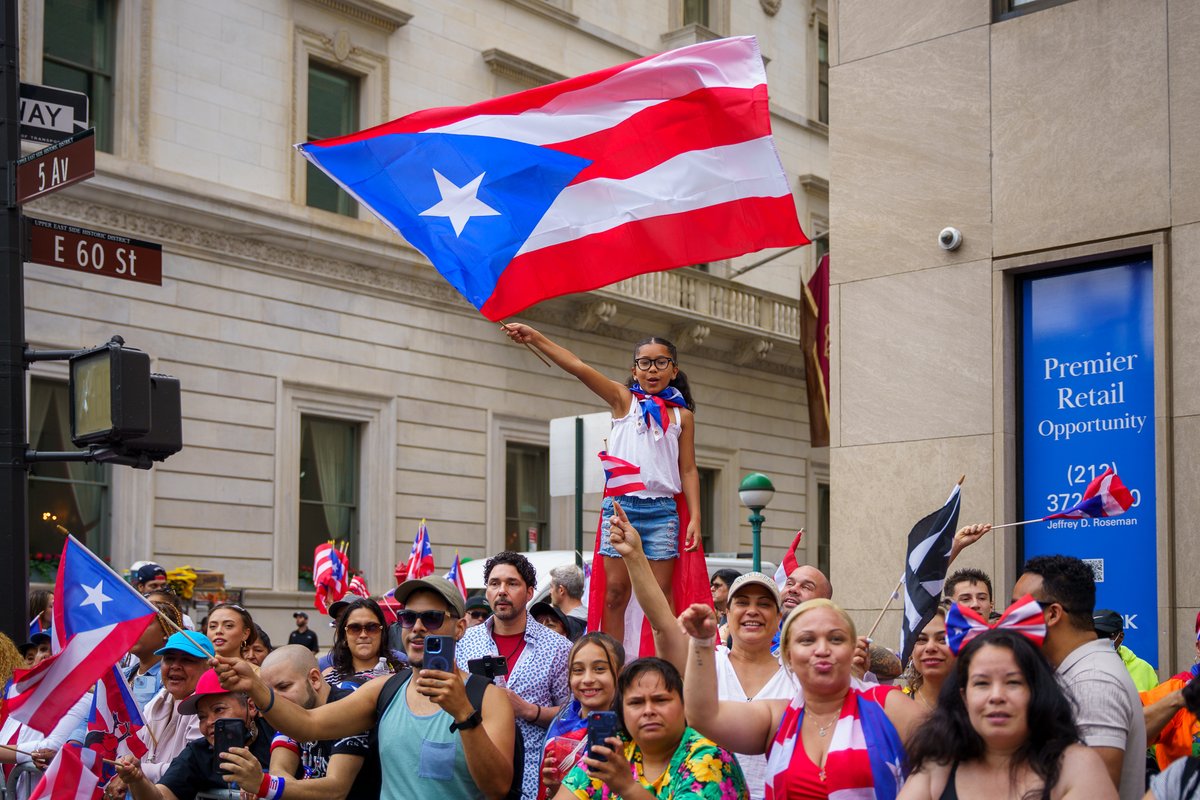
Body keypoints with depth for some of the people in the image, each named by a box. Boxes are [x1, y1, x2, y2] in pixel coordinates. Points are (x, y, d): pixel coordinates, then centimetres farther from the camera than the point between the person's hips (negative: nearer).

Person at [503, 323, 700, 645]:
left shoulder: (682, 415, 11)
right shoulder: (624, 399, 7)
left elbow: (688, 469, 9)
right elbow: (579, 367, -4)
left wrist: (695, 517, -1)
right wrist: (535, 338, -14)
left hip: (662, 509, 1)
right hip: (621, 504, -1)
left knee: (661, 592, 1)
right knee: (616, 589, -3)